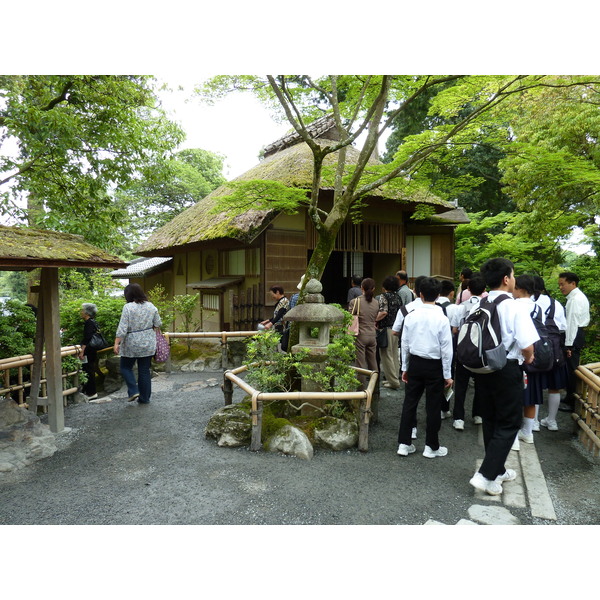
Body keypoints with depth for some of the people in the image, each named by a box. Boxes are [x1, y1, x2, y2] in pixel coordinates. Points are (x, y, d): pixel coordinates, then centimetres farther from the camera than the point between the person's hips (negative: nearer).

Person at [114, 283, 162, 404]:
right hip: (148, 344, 4)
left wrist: (116, 343, -12)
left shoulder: (128, 307, -13)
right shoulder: (151, 306, 1)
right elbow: (158, 324, 7)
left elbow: (122, 328, -16)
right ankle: (144, 398, 16)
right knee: (145, 371, 11)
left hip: (131, 345, -4)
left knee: (126, 367, 15)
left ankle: (133, 391, 3)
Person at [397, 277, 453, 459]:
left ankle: (404, 443, 18)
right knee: (433, 407, 9)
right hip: (434, 366, -3)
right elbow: (446, 349, -10)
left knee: (409, 403, 12)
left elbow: (404, 344, 3)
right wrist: (447, 374, 0)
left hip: (415, 363, 3)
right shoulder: (442, 319, -13)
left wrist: (405, 368, 14)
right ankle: (431, 447, 21)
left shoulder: (410, 316, -4)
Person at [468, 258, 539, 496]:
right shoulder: (515, 307, -17)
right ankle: (486, 475, 1)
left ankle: (497, 470, 34)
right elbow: (527, 345, -20)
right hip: (507, 369, -6)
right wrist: (528, 358, 2)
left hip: (484, 367, 6)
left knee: (490, 420, 18)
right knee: (509, 423, 6)